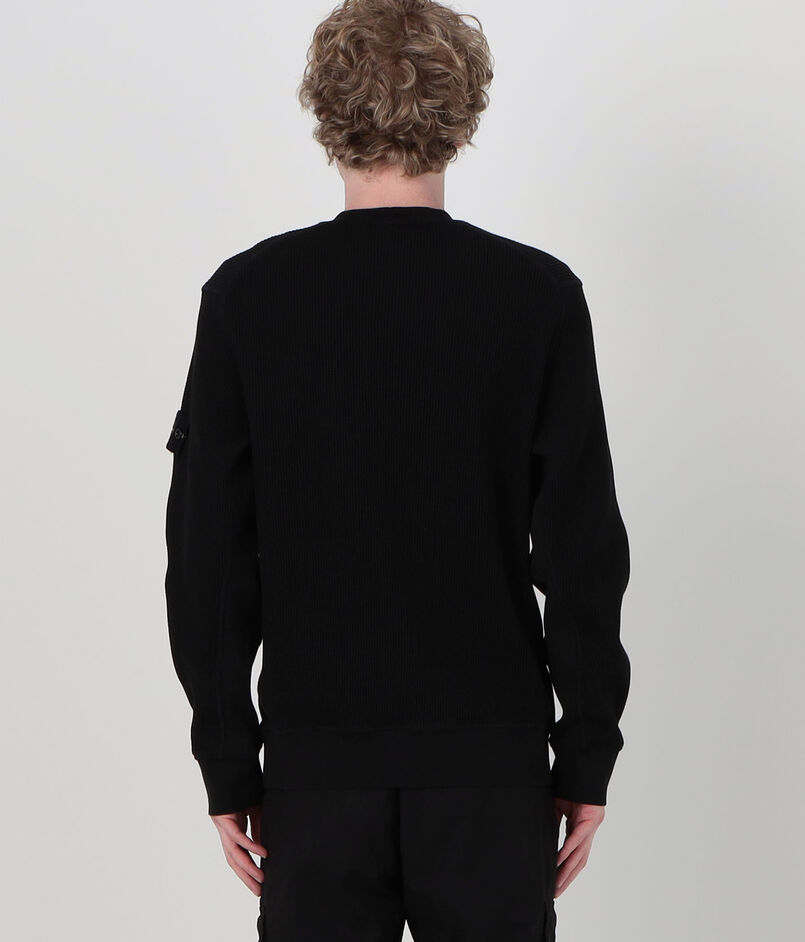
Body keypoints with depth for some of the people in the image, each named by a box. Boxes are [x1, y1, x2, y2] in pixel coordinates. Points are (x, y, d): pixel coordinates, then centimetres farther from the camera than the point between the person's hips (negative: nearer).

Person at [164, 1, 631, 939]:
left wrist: (227, 764, 3)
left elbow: (209, 554, -4)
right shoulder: (538, 296, -6)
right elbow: (582, 548, -6)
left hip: (317, 763, 1)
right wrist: (587, 757, 3)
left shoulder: (247, 296, -4)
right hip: (491, 761, 0)